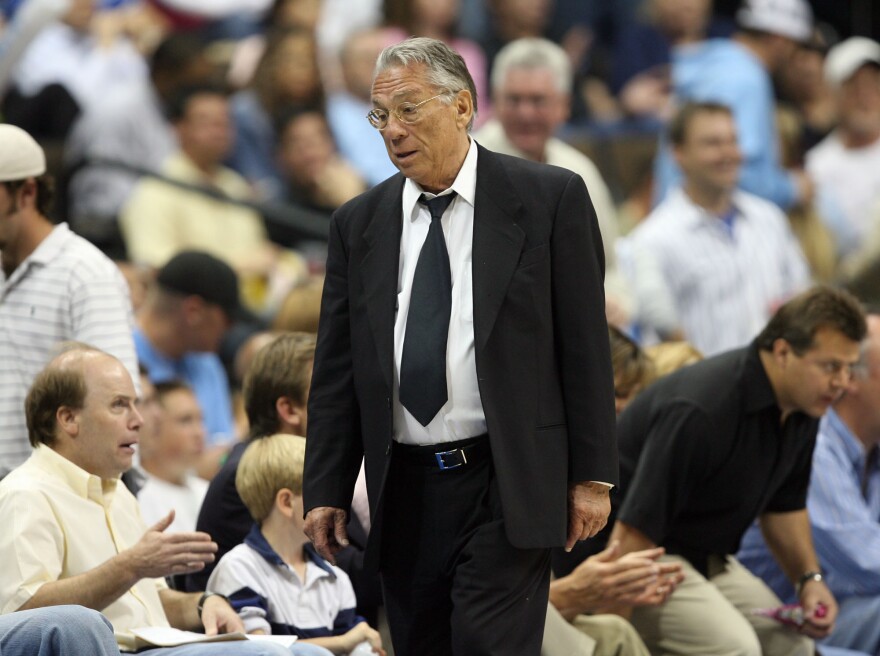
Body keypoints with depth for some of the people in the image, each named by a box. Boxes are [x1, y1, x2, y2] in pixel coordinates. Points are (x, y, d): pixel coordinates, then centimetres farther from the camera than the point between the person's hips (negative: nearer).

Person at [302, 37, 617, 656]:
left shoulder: (550, 198, -1)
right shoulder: (359, 224, 10)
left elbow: (585, 345, -2)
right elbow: (336, 369, 11)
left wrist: (592, 476, -4)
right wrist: (326, 490, 5)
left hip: (506, 489, -4)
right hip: (404, 491, 4)